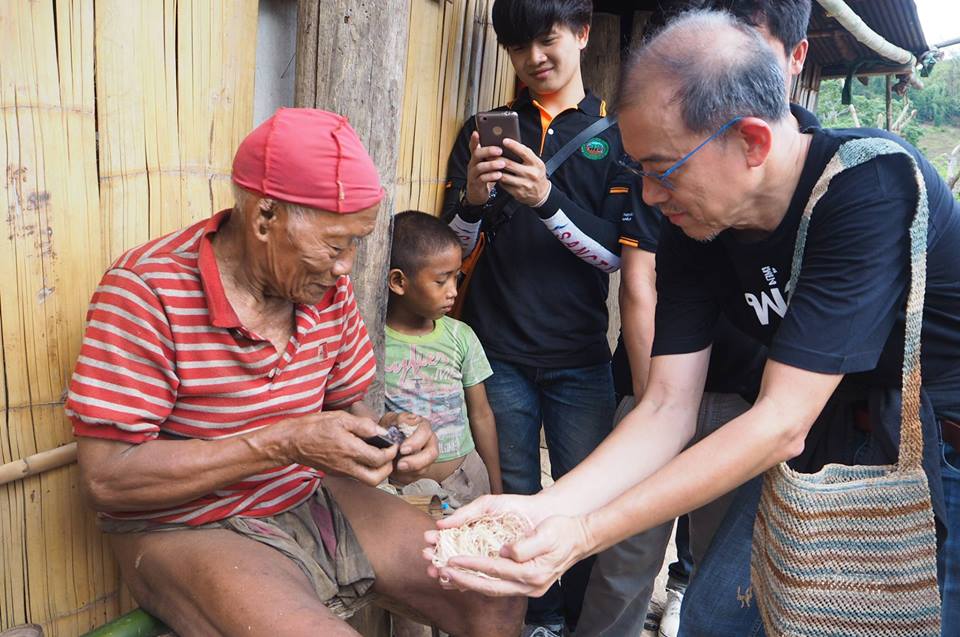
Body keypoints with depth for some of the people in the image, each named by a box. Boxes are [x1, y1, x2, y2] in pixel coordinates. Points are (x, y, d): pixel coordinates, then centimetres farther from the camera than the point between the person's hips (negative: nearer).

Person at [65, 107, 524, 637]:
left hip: (312, 497, 6)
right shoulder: (145, 290, -20)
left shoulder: (328, 285, -3)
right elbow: (106, 478, -22)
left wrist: (385, 433, -15)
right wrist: (285, 443, -28)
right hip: (190, 530, -5)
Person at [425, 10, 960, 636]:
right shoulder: (690, 232, -11)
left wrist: (586, 534, -34)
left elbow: (781, 424, -32)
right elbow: (667, 408, -12)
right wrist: (543, 508, -25)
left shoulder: (872, 182, -30)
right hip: (832, 438, 5)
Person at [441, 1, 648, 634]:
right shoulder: (486, 130, 8)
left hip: (580, 356, 0)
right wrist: (473, 200, -17)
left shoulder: (615, 134, 4)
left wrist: (547, 201, -21)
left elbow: (614, 255, -5)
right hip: (498, 351, 1)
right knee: (511, 498, 10)